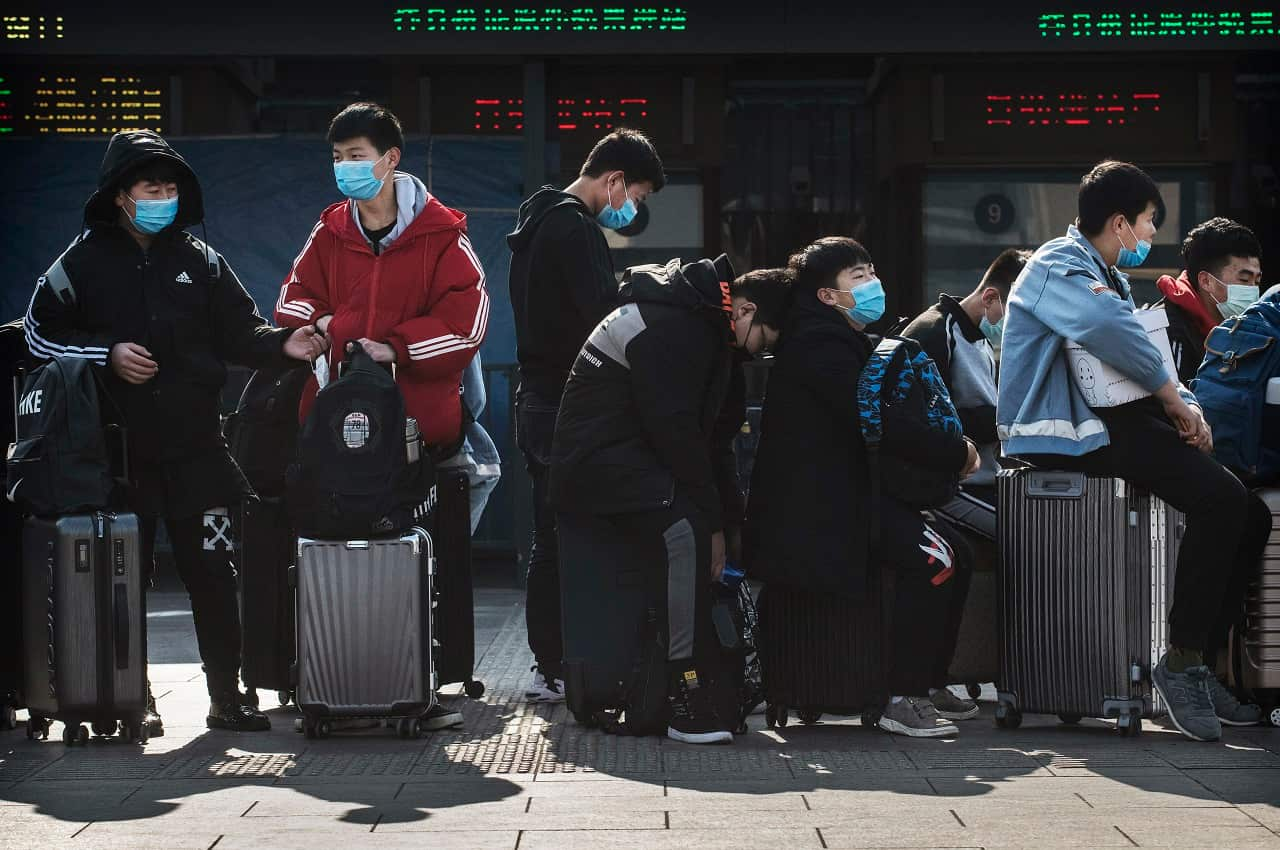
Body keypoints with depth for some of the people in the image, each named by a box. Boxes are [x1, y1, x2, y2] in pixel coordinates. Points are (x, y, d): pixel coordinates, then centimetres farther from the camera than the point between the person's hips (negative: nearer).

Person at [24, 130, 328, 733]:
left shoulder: (199, 261, 9)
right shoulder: (86, 260, 2)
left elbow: (239, 332, 8)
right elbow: (40, 330, 4)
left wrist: (282, 345, -12)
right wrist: (106, 353, -9)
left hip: (195, 449, 2)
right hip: (119, 451, -1)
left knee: (212, 573, 1)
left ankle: (227, 696, 8)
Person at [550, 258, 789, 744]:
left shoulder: (706, 329, 14)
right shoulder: (668, 326, -19)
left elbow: (716, 434, 13)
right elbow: (675, 430, -24)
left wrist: (728, 520, 5)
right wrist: (714, 520, -19)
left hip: (640, 456, 11)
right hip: (599, 458, -11)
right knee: (687, 528, -31)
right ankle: (685, 695, -30)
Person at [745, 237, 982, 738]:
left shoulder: (847, 340, 23)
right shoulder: (820, 343, -14)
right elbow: (875, 422, -22)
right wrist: (956, 454, -15)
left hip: (848, 492, 11)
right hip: (818, 505, -11)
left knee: (955, 551, 6)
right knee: (933, 557, -23)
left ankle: (928, 679, 14)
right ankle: (903, 700, -20)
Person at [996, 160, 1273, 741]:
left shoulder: (1108, 275, 27)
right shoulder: (1058, 267, -6)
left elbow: (1144, 359, 26)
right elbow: (1108, 327, -27)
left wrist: (1187, 406, 4)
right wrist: (1174, 398, -17)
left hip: (1114, 420, 10)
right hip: (1065, 431, -10)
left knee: (1249, 514, -1)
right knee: (1219, 498, -26)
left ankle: (1202, 661, 1)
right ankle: (1182, 661, -21)